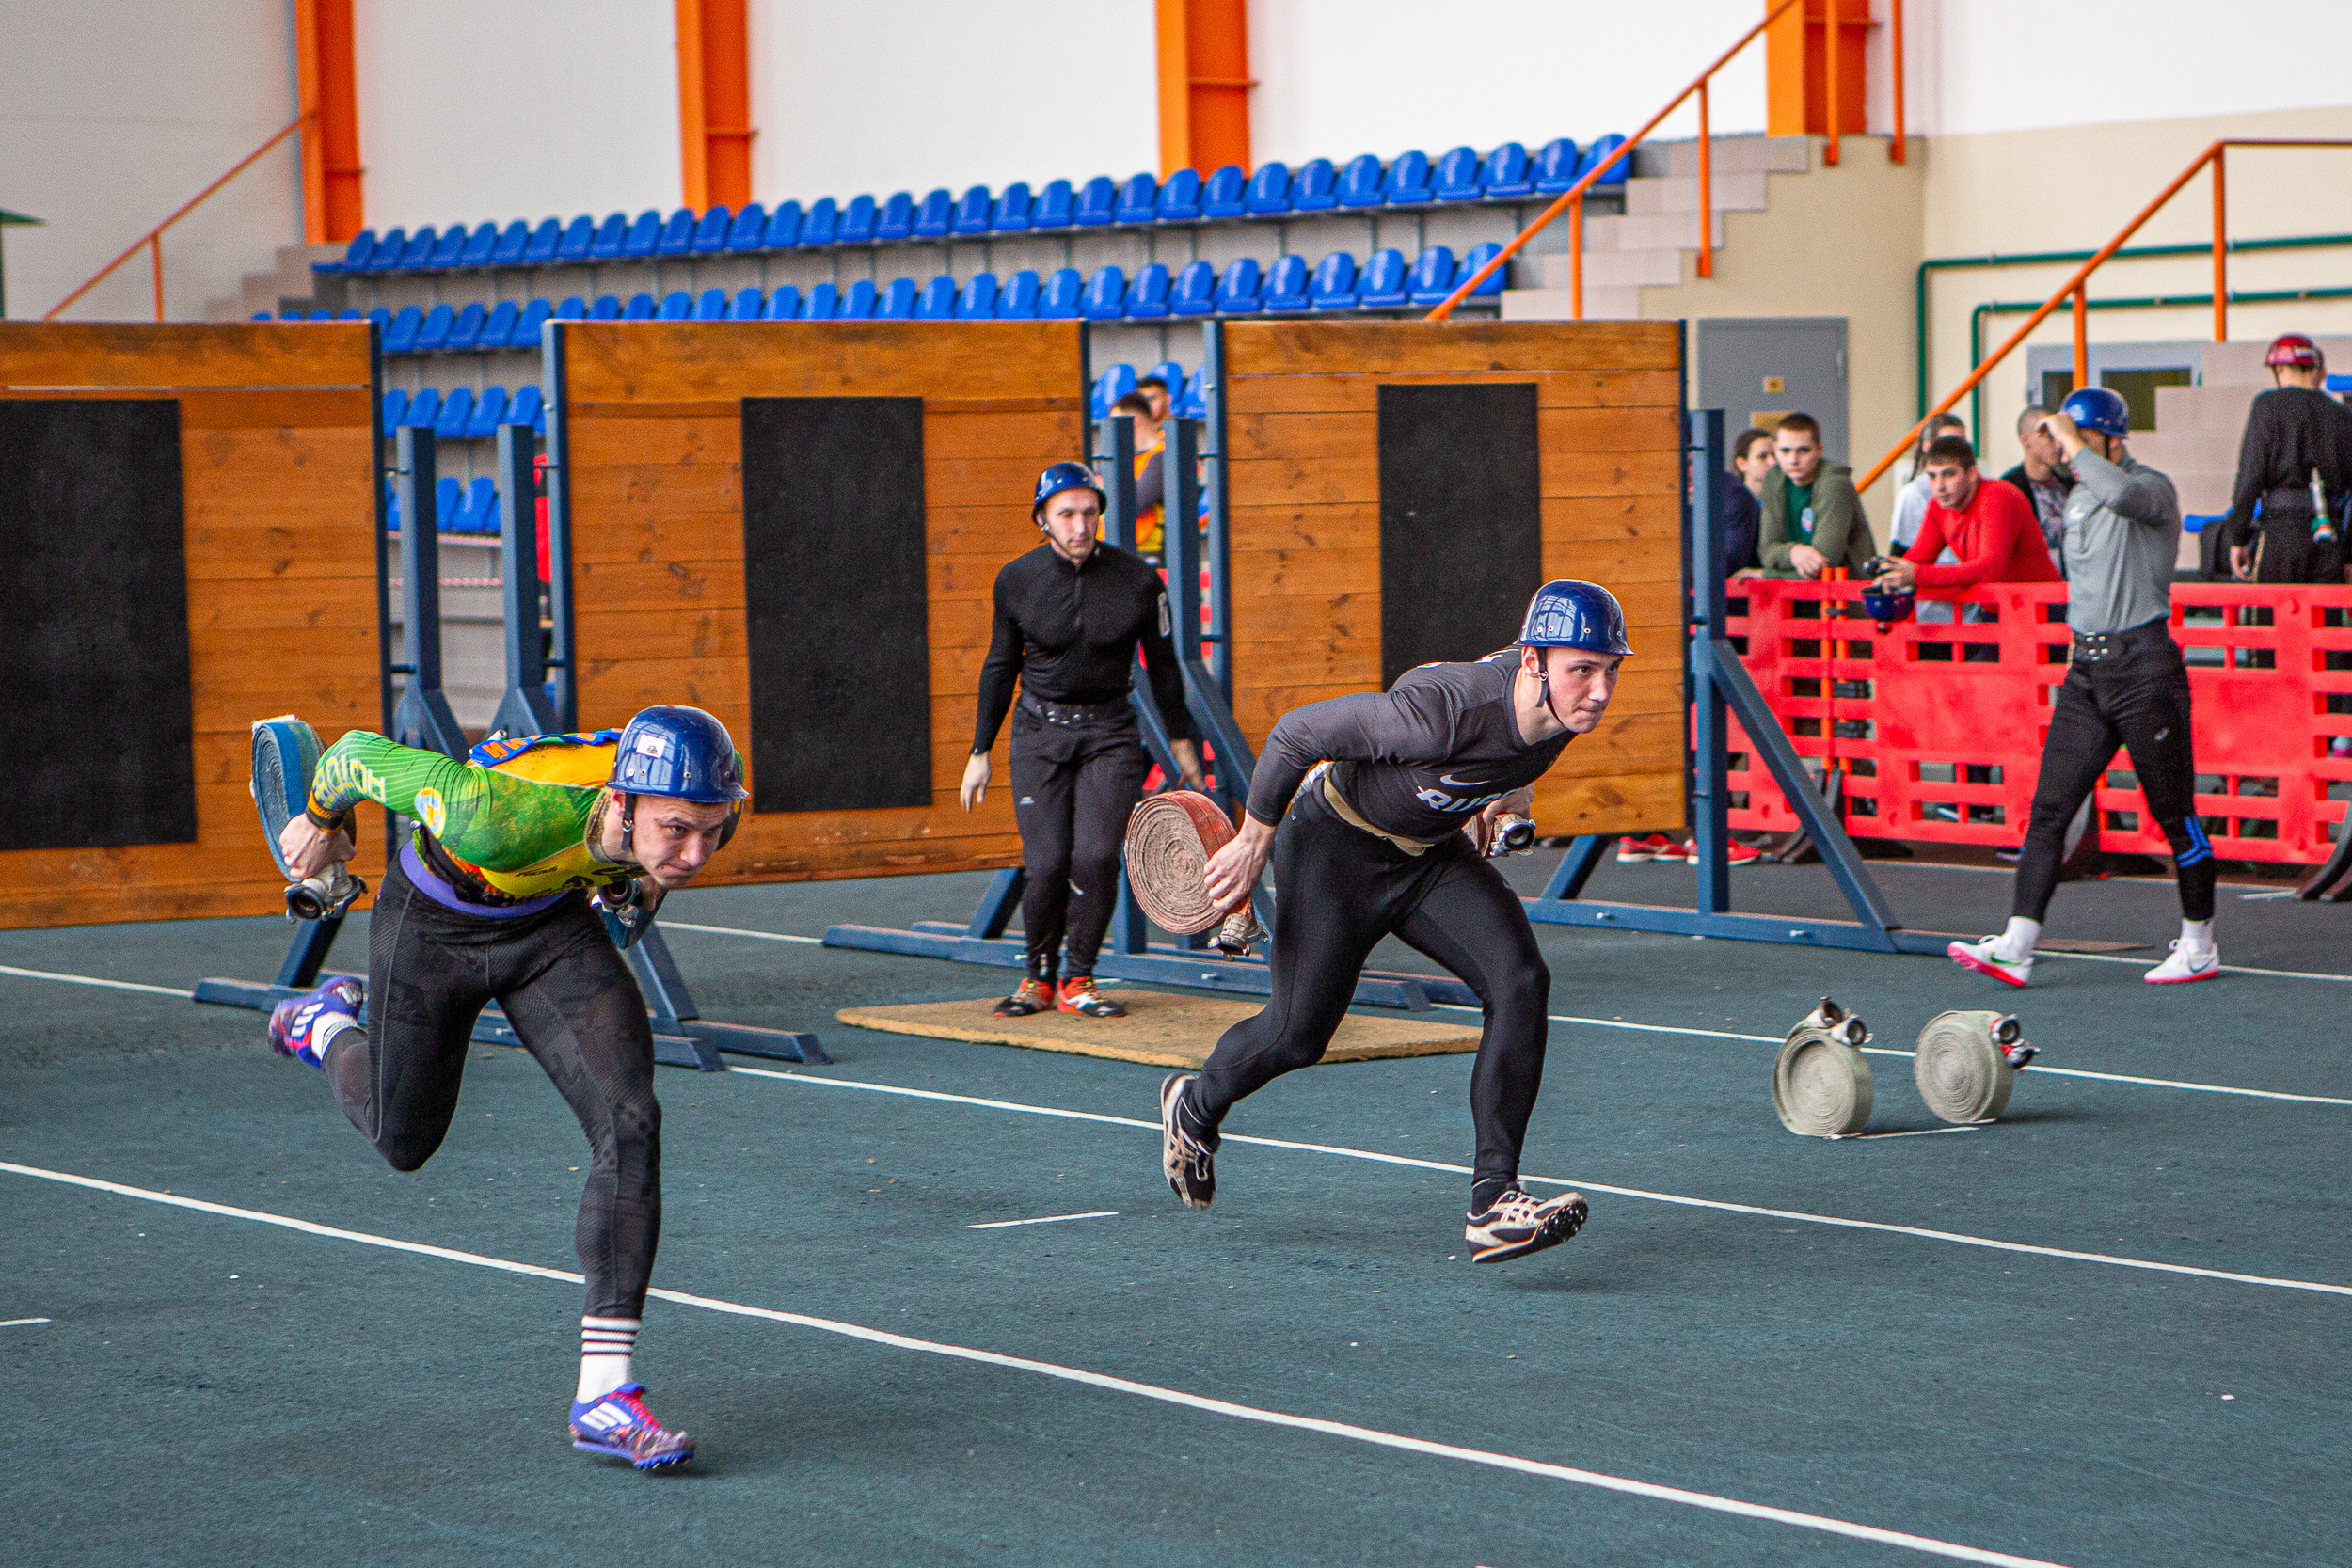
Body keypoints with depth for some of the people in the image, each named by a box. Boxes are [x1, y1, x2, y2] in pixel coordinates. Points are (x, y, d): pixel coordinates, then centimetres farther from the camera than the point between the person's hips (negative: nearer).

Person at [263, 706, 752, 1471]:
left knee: (629, 1125, -16)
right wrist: (322, 820, -3)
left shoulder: (701, 790, -31)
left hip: (553, 921, 3)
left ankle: (603, 1395, -13)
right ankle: (329, 1026, 50)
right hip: (431, 925, -3)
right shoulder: (502, 814, -44)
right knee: (403, 1140, 17)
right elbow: (364, 754, -26)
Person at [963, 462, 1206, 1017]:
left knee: (1096, 856, -17)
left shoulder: (1137, 579, -6)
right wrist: (980, 751, 9)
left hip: (1110, 732, 0)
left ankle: (1078, 981, 0)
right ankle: (1038, 978, 11)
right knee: (1048, 864, -11)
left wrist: (1181, 741, 13)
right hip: (1040, 733, 0)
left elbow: (1162, 665, 7)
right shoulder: (1017, 580, -4)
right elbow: (1000, 667, 8)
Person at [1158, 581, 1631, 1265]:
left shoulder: (1567, 702, -19)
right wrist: (1253, 843, -14)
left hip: (1434, 853, 6)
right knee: (1298, 1034, 4)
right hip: (1336, 847, -6)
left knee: (1520, 982, -17)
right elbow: (1295, 733, -27)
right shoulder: (1438, 709, -40)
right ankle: (1194, 1106, 40)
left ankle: (1493, 1201, -17)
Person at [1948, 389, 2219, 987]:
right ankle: (2016, 947, -6)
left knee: (2173, 812, 1)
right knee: (2048, 809, -1)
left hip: (2144, 663, -8)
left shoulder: (2154, 488, -10)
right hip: (2086, 668, 8)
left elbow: (2122, 494, -36)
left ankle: (2199, 945, 14)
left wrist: (2075, 443, -23)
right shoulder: (2077, 499, 15)